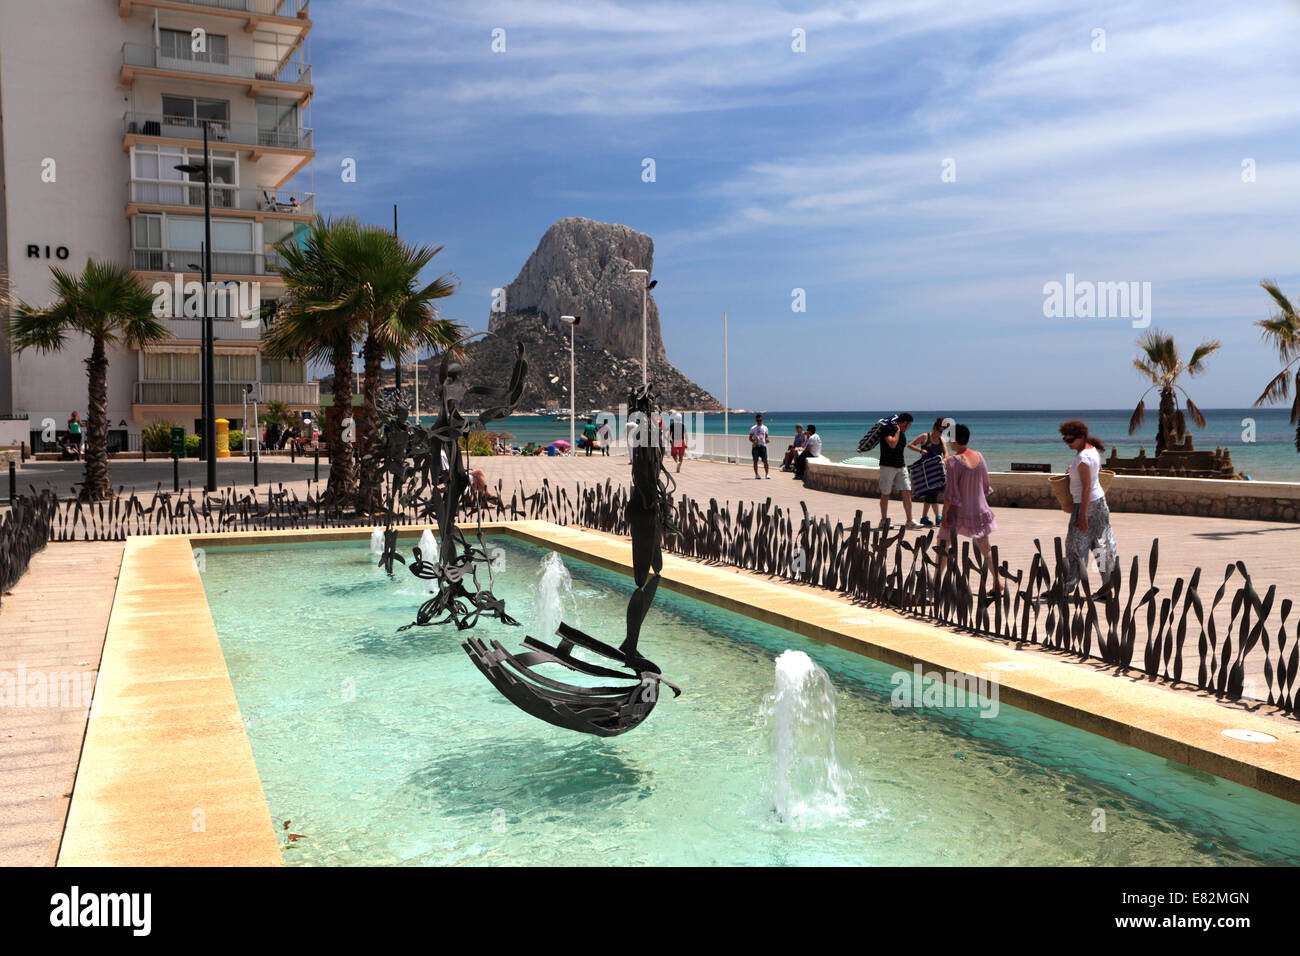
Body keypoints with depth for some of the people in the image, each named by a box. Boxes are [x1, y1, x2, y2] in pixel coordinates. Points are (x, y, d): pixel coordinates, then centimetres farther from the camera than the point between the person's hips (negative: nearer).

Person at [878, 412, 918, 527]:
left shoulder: (902, 433, 14)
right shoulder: (889, 429, -11)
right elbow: (892, 444, -26)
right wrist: (898, 431, -13)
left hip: (901, 467, 7)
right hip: (888, 466, -7)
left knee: (907, 493, -1)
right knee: (885, 494, 3)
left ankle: (910, 521, 2)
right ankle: (883, 520, 14)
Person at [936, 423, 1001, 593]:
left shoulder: (953, 461, -17)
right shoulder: (979, 457, 1)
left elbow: (950, 493, -18)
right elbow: (986, 485, 10)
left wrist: (944, 515, -12)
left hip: (958, 511, -5)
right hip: (979, 510, 5)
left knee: (943, 545, 7)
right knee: (985, 547, 14)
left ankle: (937, 582, 8)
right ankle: (997, 583, 15)